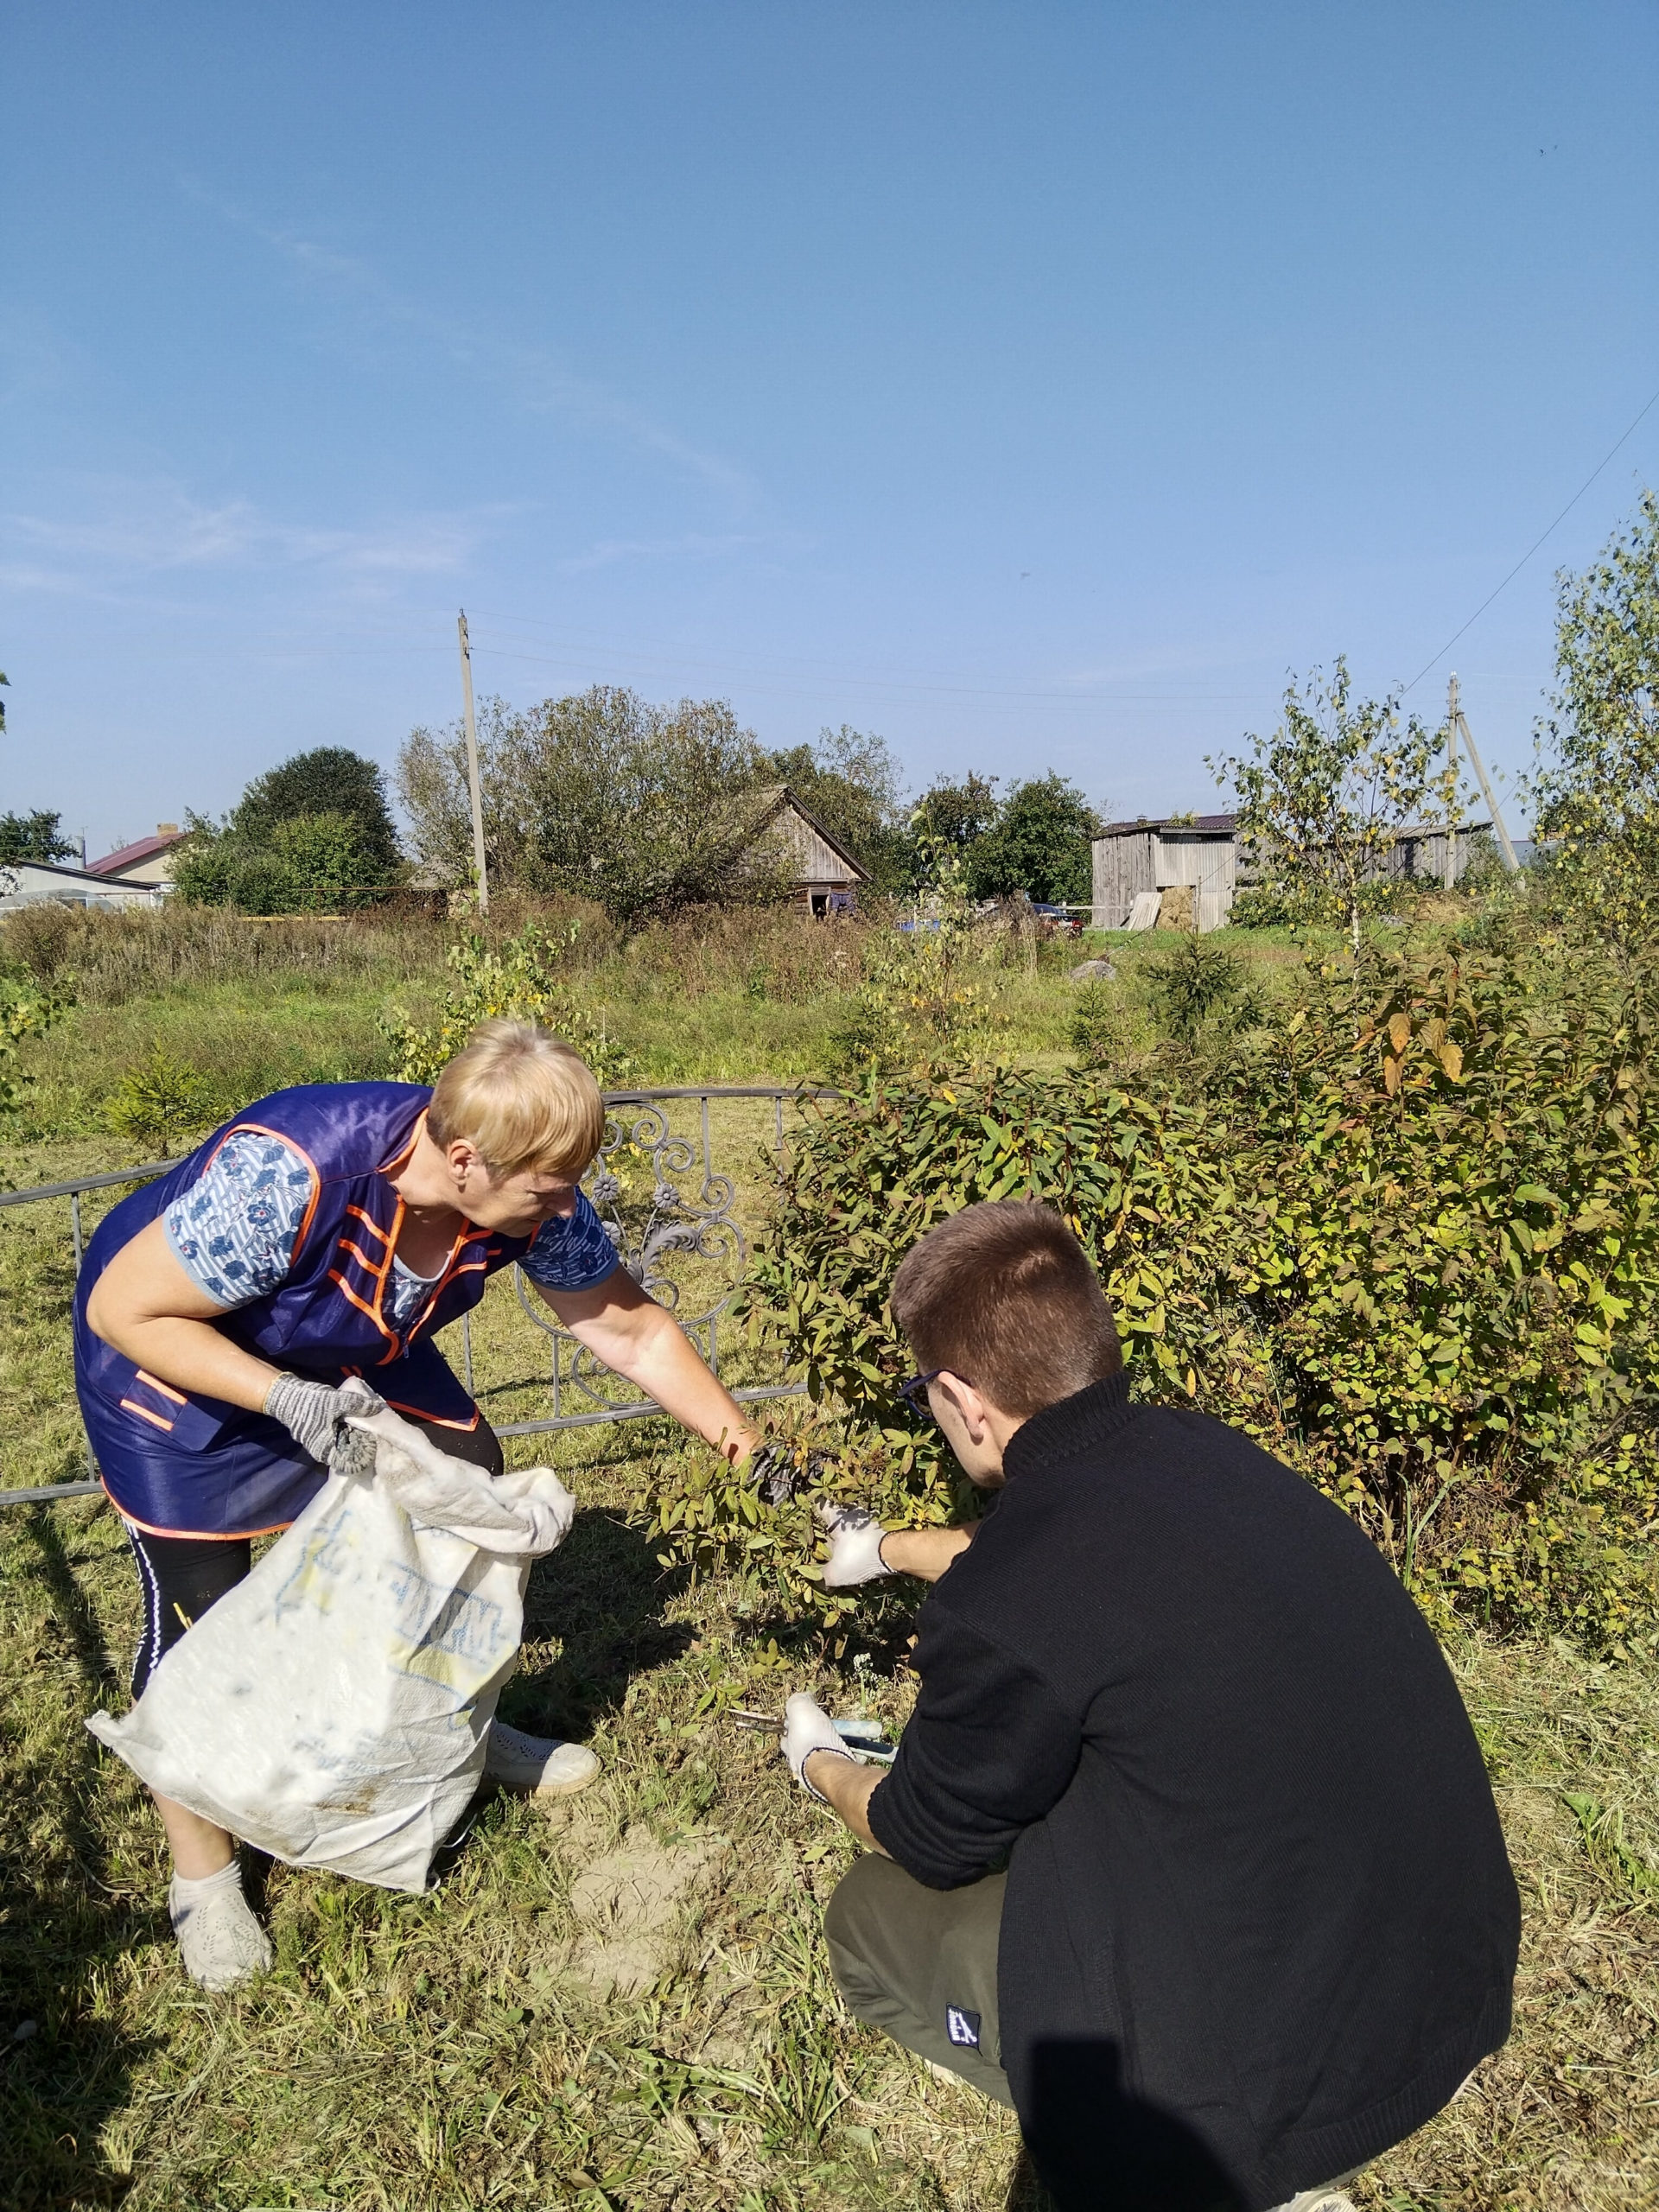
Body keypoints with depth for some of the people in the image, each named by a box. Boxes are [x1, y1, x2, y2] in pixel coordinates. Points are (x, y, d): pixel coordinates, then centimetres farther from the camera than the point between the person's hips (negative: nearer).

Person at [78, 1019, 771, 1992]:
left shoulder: (530, 1197, -24)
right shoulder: (288, 1176, -42)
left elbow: (633, 1330, -12)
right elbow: (124, 1310, -30)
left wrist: (749, 1446, -15)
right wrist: (288, 1400, -39)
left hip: (349, 1351, 6)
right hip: (176, 1351, -5)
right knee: (199, 1605, -6)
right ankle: (203, 1876, 18)